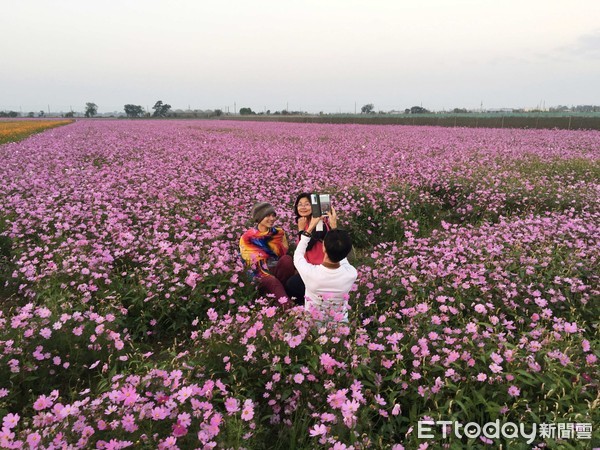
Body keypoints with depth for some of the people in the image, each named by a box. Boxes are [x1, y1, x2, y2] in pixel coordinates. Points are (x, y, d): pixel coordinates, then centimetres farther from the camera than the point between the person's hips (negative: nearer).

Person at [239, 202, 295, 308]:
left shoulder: (279, 232, 9)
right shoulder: (247, 237, -1)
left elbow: (284, 253, 9)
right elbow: (252, 263, -3)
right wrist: (269, 276, -14)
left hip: (279, 270, 3)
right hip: (260, 274, -3)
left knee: (287, 259, -28)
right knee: (273, 282, -36)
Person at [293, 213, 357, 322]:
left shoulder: (309, 273, -32)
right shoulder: (351, 274, -26)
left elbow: (298, 255, -7)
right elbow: (341, 253, -2)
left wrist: (310, 228, -3)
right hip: (340, 324, 2)